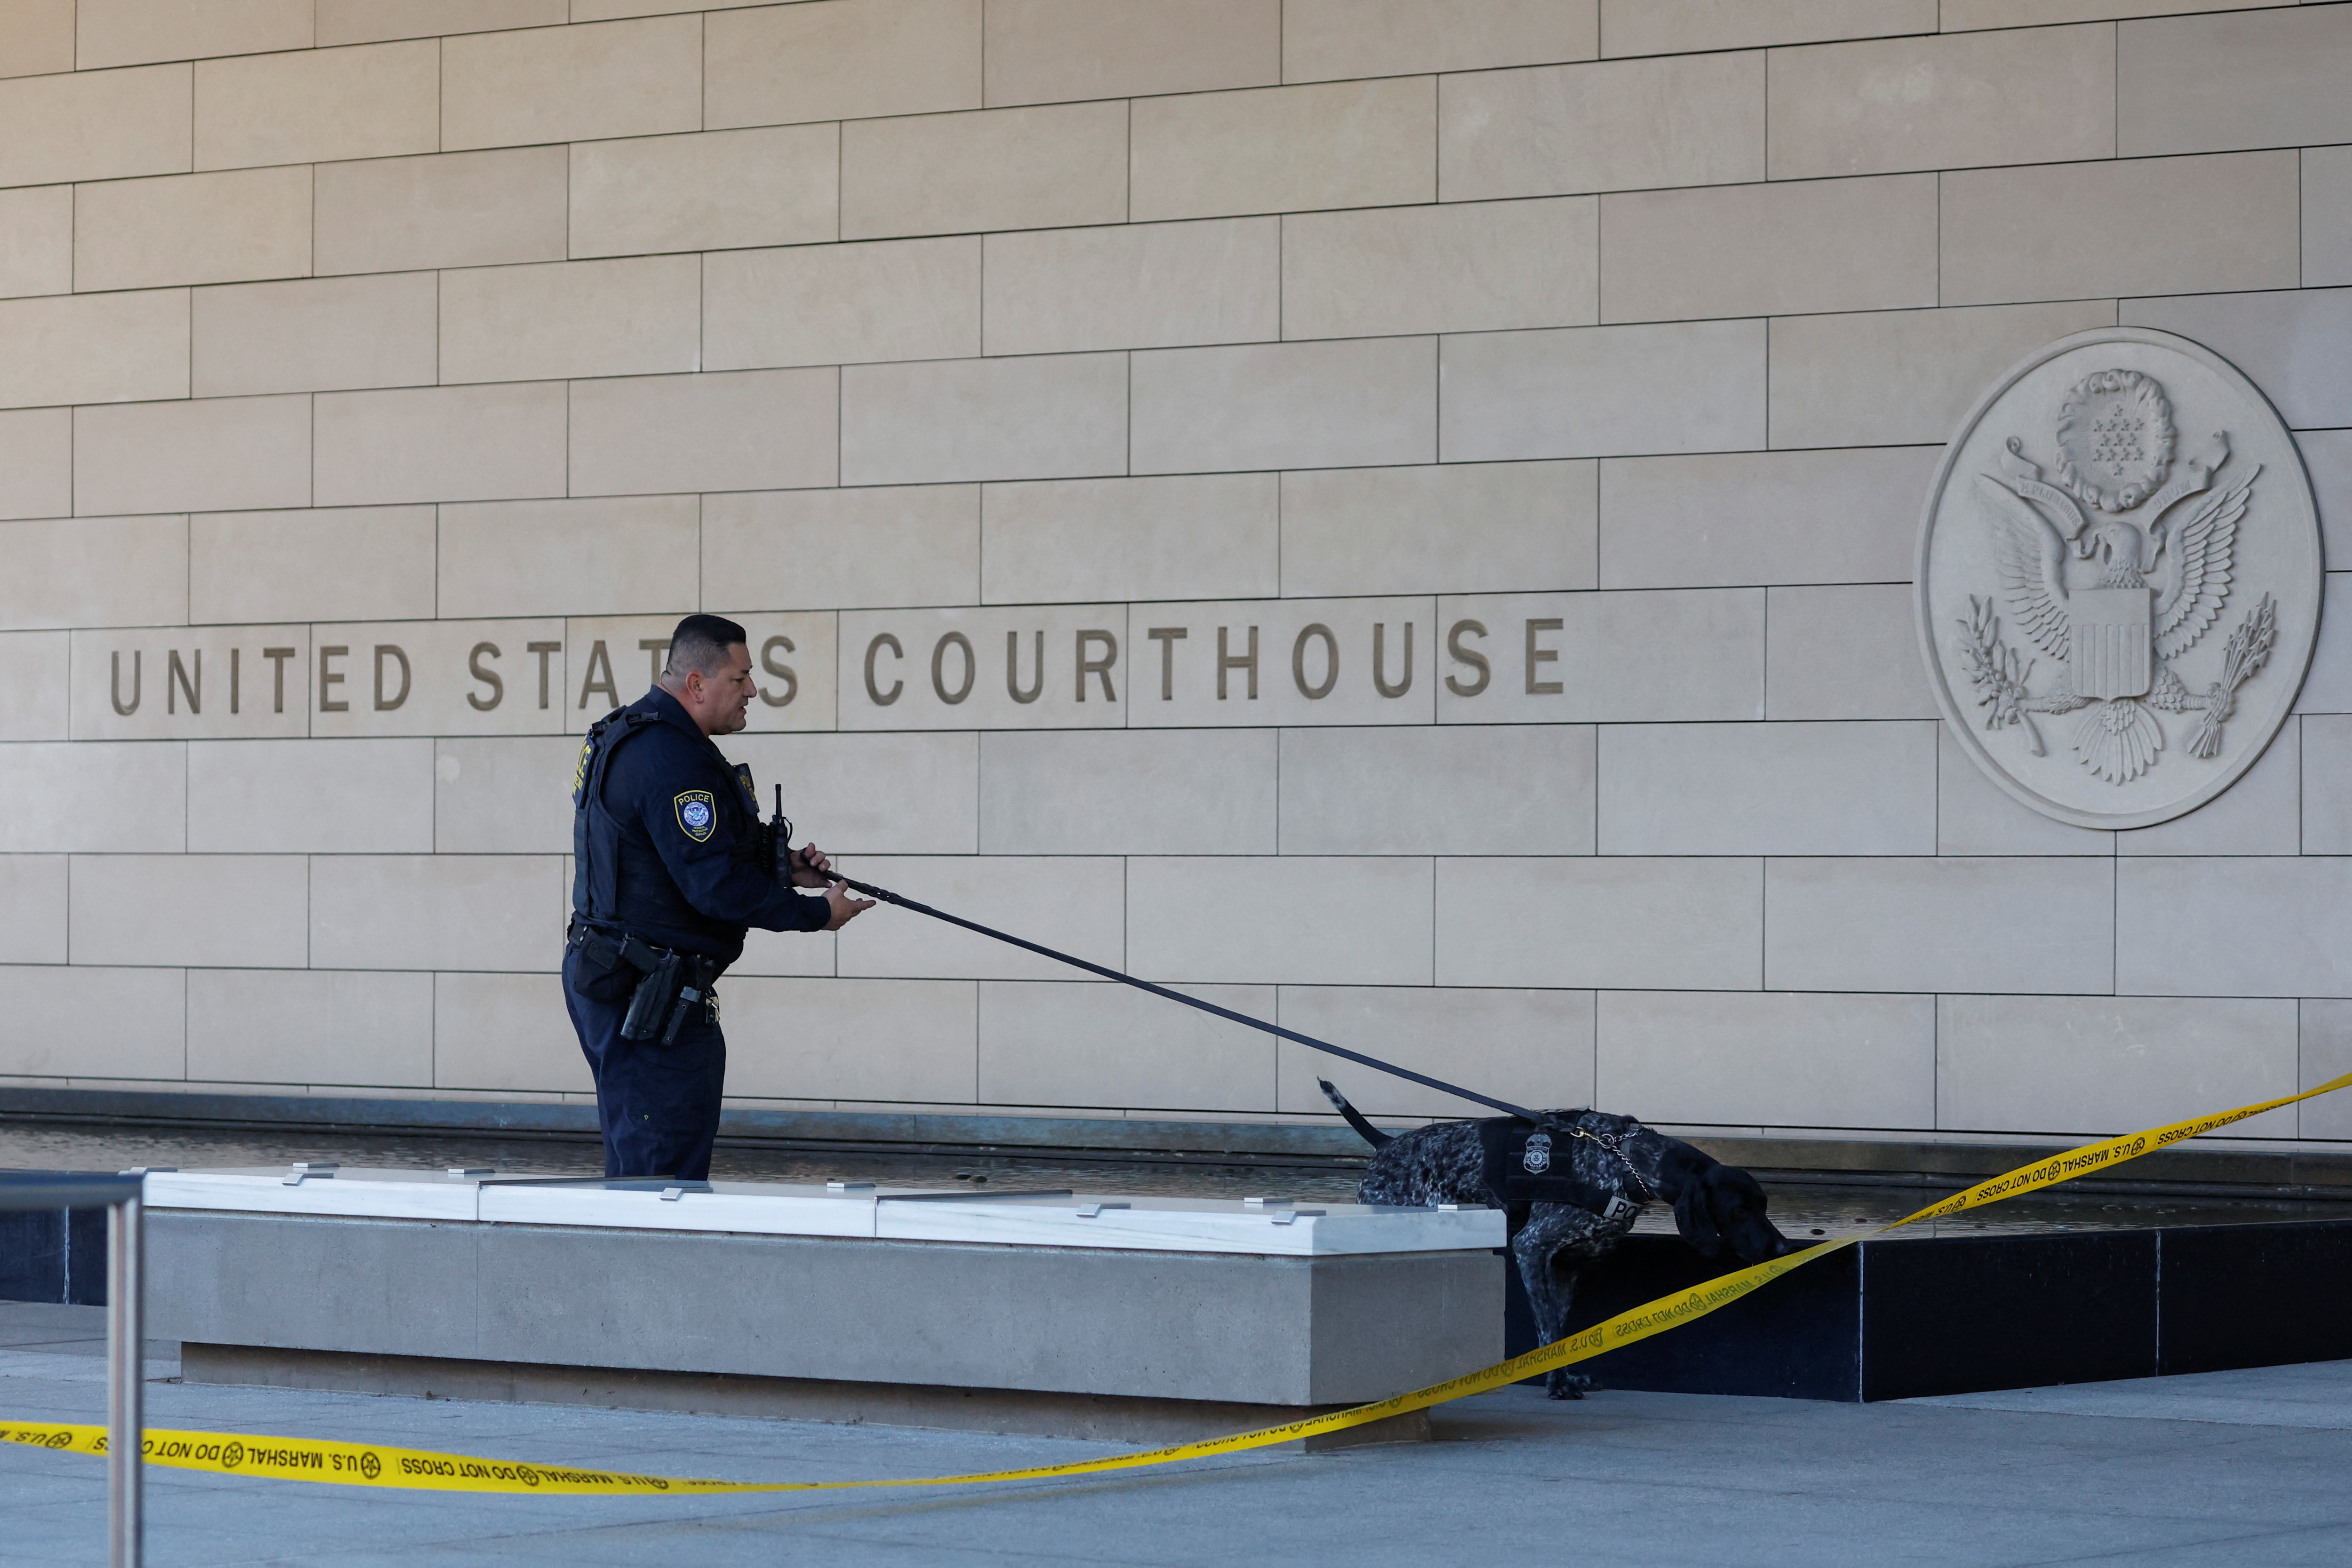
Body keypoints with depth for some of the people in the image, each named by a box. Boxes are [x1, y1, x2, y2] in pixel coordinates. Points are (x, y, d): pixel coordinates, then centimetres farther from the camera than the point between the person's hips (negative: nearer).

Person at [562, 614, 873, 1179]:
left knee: (637, 1171, 16)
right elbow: (716, 888, -23)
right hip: (647, 999, -11)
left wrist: (779, 867, 12)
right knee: (668, 1175, -10)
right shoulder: (673, 761, -20)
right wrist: (817, 914, -12)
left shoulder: (626, 735, 15)